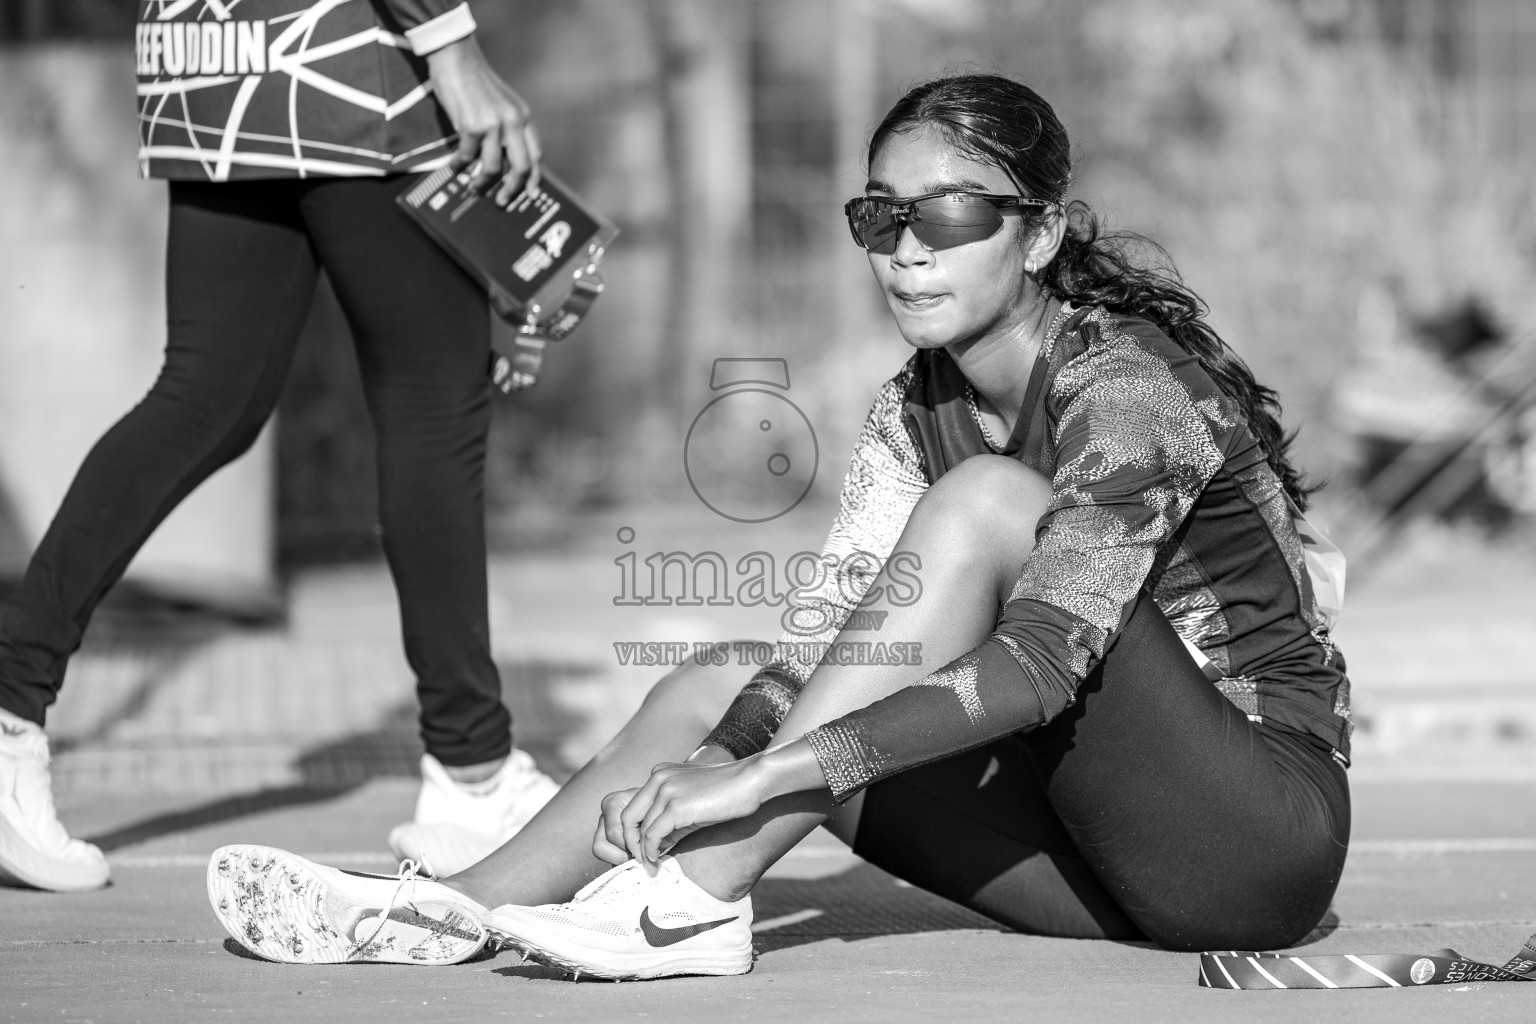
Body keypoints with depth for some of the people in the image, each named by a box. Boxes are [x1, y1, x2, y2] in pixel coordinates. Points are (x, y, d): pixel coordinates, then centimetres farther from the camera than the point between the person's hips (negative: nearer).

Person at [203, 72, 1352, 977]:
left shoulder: (1130, 388, -18)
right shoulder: (915, 419, 7)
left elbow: (1035, 667, -32)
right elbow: (813, 658, -4)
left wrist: (760, 776, -39)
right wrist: (718, 762, -26)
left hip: (1270, 828, -7)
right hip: (1106, 861, 7)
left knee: (986, 501, -25)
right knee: (708, 696, -4)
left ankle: (704, 896, -29)